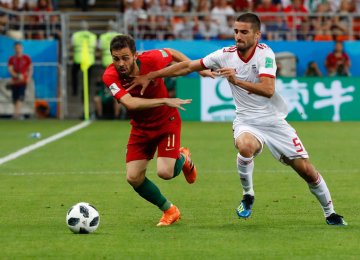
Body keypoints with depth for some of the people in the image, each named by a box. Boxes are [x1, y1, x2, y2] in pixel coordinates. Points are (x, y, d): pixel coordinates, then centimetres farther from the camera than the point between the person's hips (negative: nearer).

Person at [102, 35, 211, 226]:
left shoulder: (151, 59, -24)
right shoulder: (110, 76, -24)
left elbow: (171, 53, 1)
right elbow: (130, 102, -39)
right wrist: (166, 101, -43)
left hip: (167, 121, -2)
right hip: (140, 127, 2)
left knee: (165, 172, -19)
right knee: (133, 178, -8)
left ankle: (183, 158, 20)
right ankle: (169, 210, 16)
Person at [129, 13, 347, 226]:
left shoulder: (265, 53, -14)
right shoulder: (226, 55, -5)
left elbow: (268, 89, -27)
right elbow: (187, 66, 0)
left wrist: (237, 81, -37)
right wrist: (149, 77, -2)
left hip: (274, 120, -1)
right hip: (247, 122, 1)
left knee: (306, 169, -3)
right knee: (245, 147, -35)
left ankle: (330, 213, 21)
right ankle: (248, 196, -10)